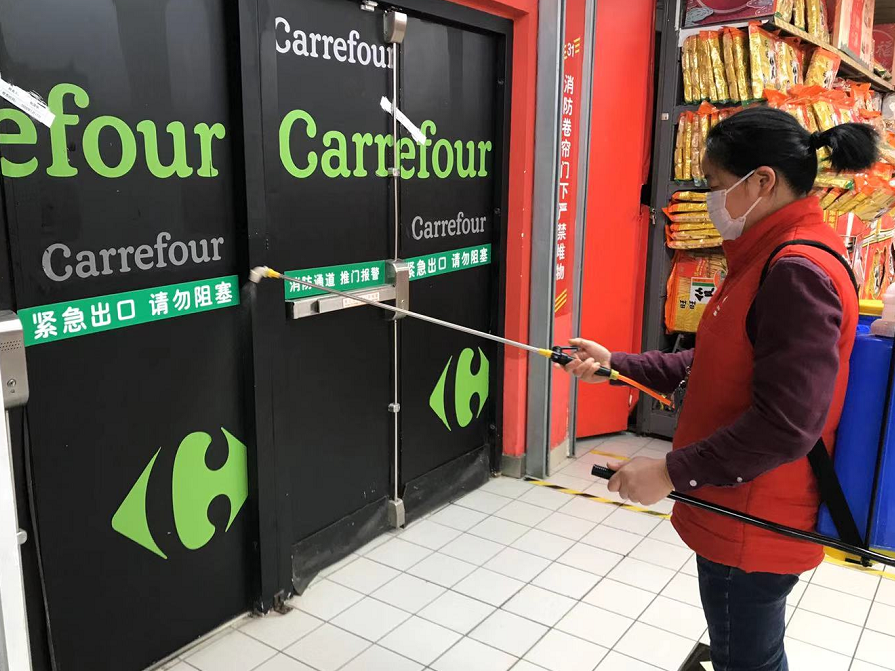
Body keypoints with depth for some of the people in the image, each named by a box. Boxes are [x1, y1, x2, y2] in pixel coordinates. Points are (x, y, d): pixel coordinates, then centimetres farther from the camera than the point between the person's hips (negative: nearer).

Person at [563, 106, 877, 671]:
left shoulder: (799, 273, -25)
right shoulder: (775, 258, 7)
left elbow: (786, 426, -29)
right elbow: (722, 368, 11)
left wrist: (673, 472, -22)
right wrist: (617, 365, 6)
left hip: (753, 526, -9)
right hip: (743, 513, 10)